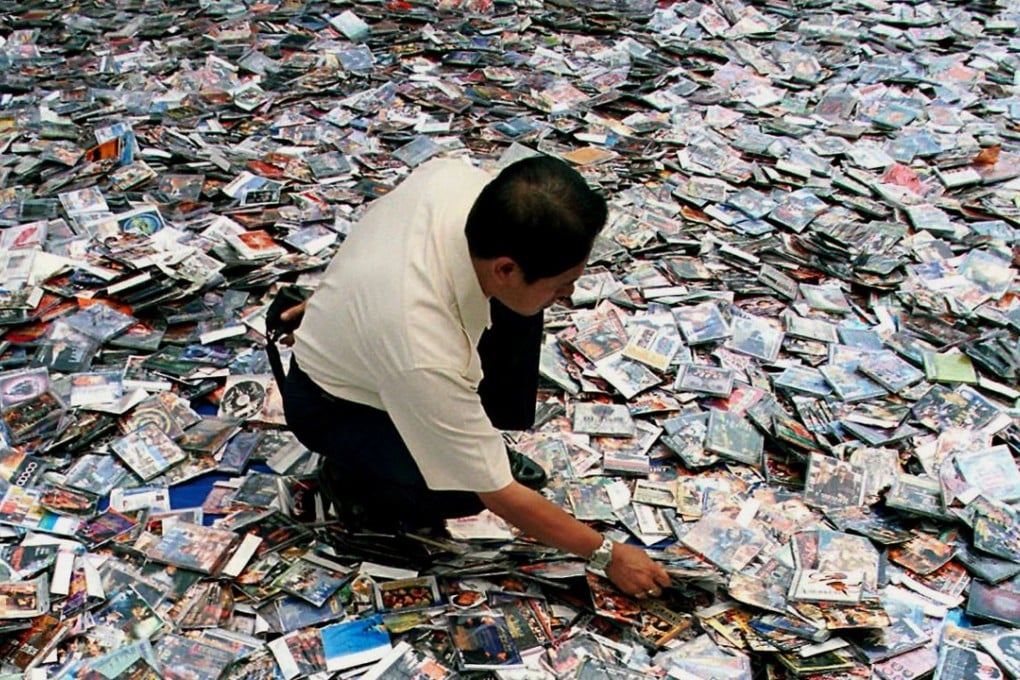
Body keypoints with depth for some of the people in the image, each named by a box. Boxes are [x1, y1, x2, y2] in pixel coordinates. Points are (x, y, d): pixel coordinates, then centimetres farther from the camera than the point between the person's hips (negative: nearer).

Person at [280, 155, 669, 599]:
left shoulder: (454, 177, -27)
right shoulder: (427, 357, -42)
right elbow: (499, 495, -28)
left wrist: (338, 301, 15)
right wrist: (608, 554, -18)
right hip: (333, 408, -7)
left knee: (518, 311, -14)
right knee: (468, 491, -26)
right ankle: (350, 476, 2)